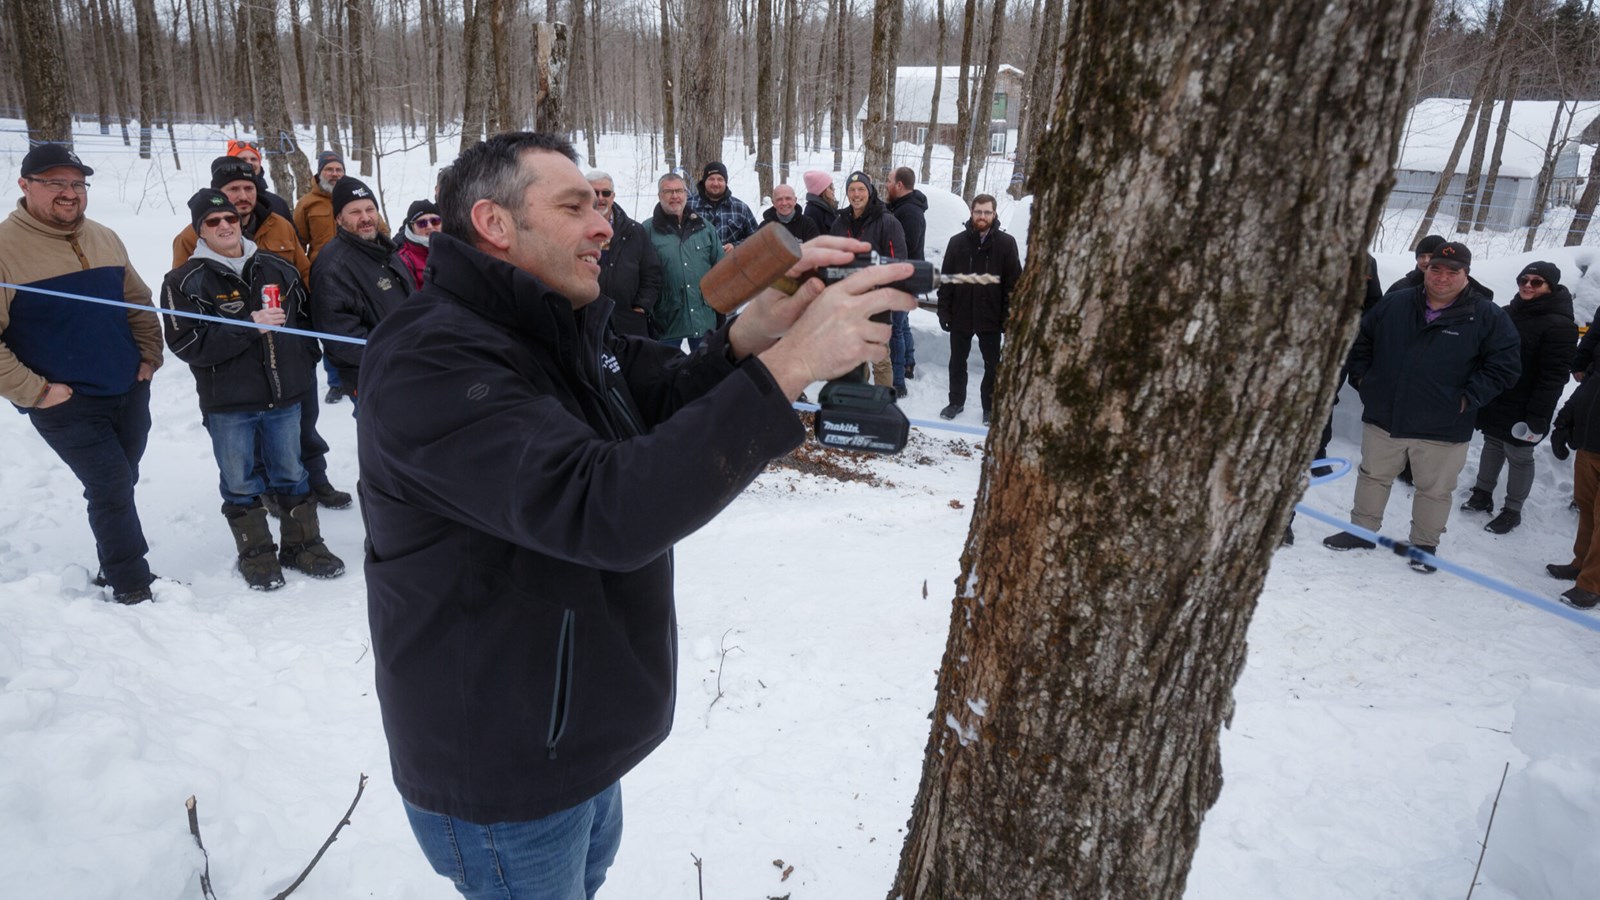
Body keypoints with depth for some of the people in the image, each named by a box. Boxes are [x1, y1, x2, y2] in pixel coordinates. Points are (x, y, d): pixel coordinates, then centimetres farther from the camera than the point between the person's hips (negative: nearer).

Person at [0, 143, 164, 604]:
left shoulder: (104, 238, 7)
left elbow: (138, 302, 18)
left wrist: (149, 356, 8)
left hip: (130, 392, 6)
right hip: (67, 404, -6)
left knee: (119, 485, 16)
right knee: (112, 487, -6)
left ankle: (114, 568, 33)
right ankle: (132, 584, 9)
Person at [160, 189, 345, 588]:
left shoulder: (278, 268, 6)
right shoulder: (185, 281, -6)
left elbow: (306, 315, 19)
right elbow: (188, 344, -15)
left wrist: (304, 361, 11)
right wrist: (250, 327, -21)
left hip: (284, 395, 3)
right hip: (228, 404, -3)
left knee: (291, 474, 13)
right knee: (241, 483, 7)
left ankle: (302, 544, 26)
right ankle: (256, 554, 21)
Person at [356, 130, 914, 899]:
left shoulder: (565, 331, 4)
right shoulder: (431, 362, -27)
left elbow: (677, 401, -3)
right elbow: (604, 507, -39)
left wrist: (749, 335, -25)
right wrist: (787, 365, -41)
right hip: (502, 773, -8)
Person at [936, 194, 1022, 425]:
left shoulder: (1006, 243, -3)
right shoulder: (957, 242, 2)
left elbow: (1014, 282, -3)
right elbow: (946, 279, 3)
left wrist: (1009, 315, -8)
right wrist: (944, 310, -3)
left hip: (990, 317, -2)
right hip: (961, 314, 2)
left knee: (992, 365, 8)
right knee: (957, 362, 14)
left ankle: (990, 407, 22)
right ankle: (956, 401, 29)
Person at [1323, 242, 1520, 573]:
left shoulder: (1488, 317, -6)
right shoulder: (1394, 304, 2)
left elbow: (1504, 366, -4)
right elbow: (1361, 341, 15)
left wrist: (1469, 399, -12)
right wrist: (1361, 377, 6)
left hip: (1442, 430, -2)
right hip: (1383, 418, 3)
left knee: (1435, 490, 10)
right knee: (1372, 476, 15)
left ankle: (1424, 545, 26)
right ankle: (1362, 531, 30)